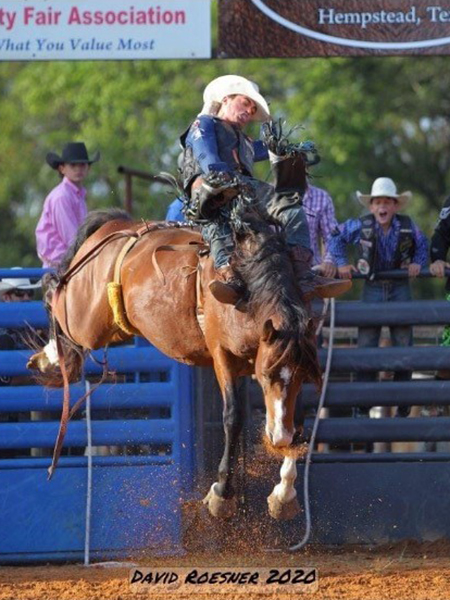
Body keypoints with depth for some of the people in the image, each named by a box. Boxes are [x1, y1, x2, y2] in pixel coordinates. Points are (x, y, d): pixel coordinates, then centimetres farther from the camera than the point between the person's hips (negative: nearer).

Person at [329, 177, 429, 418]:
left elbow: (422, 244, 15)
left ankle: (403, 405, 13)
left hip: (400, 289, 1)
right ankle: (361, 406, 4)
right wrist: (341, 263, -2)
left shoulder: (407, 226, -4)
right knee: (366, 346, -2)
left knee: (404, 345, 2)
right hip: (372, 288, -1)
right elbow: (336, 237, 7)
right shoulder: (360, 226, -8)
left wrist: (417, 263, -1)